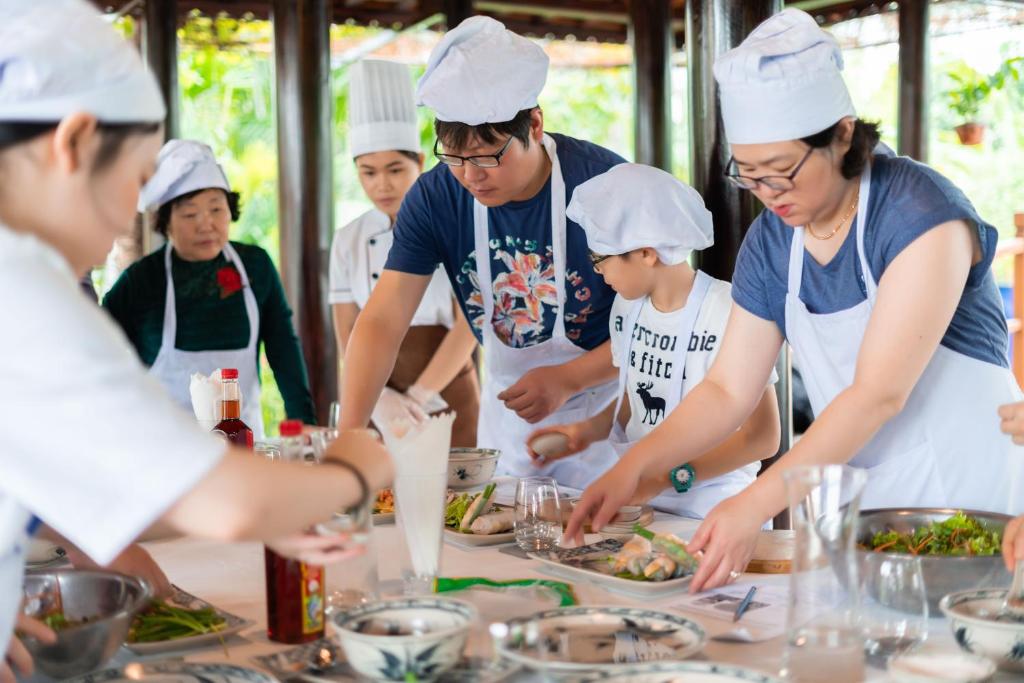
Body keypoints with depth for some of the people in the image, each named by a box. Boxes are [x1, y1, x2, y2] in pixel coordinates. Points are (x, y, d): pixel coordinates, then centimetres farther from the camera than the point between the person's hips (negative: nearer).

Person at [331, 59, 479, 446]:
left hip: (448, 396, -2)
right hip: (377, 405, 2)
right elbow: (348, 339, -2)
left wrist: (417, 396, -20)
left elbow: (469, 324, -12)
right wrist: (383, 399, -19)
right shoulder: (349, 241, 2)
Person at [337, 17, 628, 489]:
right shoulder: (435, 197, -13)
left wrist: (569, 379, -26)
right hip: (506, 408, 4)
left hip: (603, 402, -3)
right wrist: (347, 434, -30)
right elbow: (383, 321, -18)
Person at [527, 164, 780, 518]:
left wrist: (671, 474, -19)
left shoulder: (726, 313, -14)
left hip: (708, 512, -6)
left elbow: (762, 438, -12)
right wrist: (588, 430, 3)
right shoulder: (627, 306, 10)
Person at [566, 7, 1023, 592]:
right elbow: (728, 390, 3)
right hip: (858, 500, 5)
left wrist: (756, 504, -33)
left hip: (970, 495, -5)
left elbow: (879, 394, -27)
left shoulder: (921, 211, -19)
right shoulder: (770, 243, 1)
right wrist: (633, 469, -12)